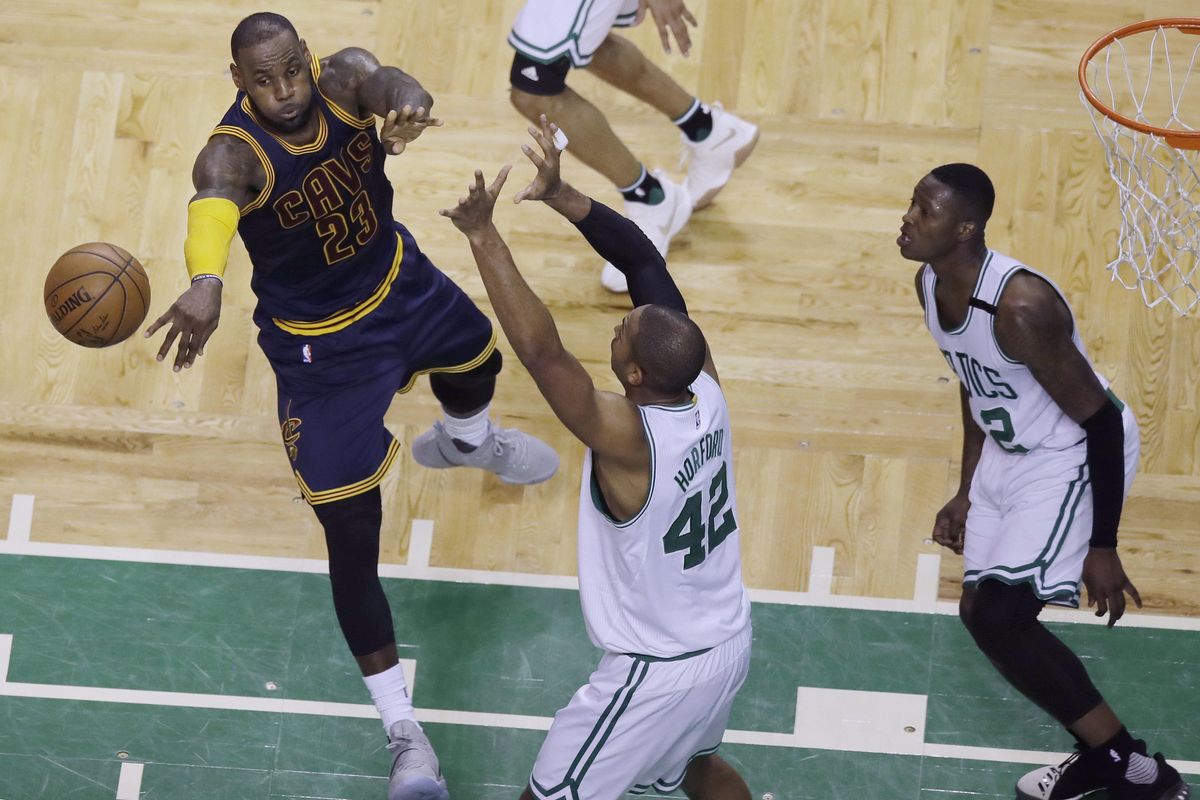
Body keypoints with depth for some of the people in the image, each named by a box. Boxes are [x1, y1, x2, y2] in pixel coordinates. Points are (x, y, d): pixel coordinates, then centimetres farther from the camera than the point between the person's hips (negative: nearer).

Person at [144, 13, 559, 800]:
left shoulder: (344, 78, -23)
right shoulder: (235, 150, -35)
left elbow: (387, 82, -46)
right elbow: (212, 205, -58)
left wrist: (406, 104, -73)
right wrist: (205, 281, -82)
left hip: (400, 282, 5)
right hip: (321, 346, -5)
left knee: (476, 360, 36)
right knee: (353, 545, -3)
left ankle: (465, 442, 76)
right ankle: (404, 733, 11)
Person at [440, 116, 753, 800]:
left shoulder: (627, 439, -32)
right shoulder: (705, 387, -13)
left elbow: (541, 351, -43)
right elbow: (645, 260, -7)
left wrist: (485, 237, -41)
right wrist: (562, 196, -13)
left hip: (659, 674, -7)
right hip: (731, 644, 8)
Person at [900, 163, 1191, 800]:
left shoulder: (1020, 306, -31)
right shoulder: (930, 285, -4)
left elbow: (1100, 419, -24)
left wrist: (1103, 548, -21)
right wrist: (967, 493, 17)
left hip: (1075, 459, -9)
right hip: (1007, 454, 10)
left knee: (999, 618, -18)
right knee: (980, 613, 11)